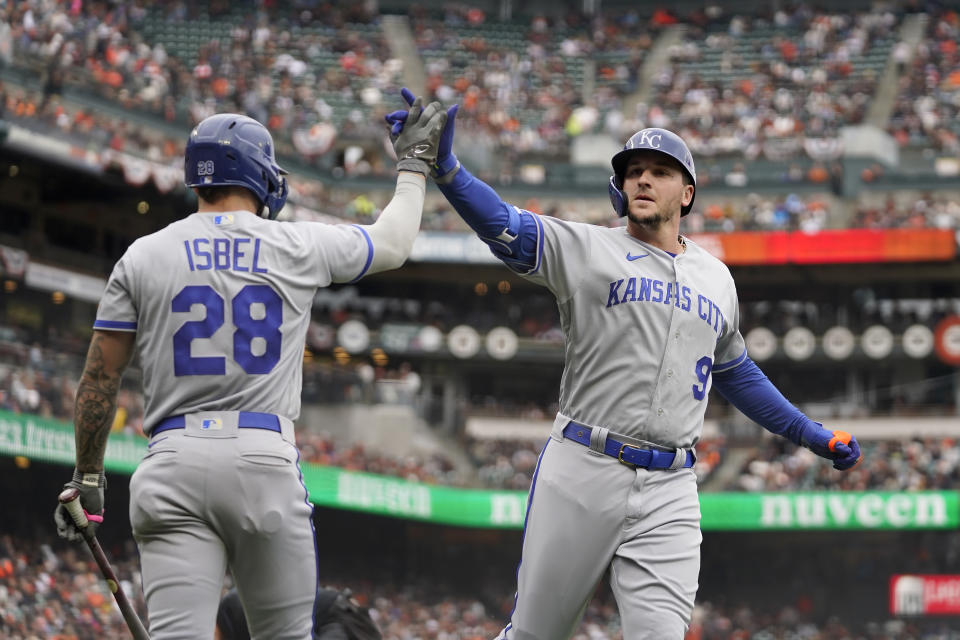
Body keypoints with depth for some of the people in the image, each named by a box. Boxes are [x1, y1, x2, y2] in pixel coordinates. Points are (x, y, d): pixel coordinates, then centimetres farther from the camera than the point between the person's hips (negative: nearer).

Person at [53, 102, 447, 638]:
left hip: (174, 461, 1)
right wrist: (414, 164, 40)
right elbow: (394, 242, 24)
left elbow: (100, 380, 8)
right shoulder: (300, 247, 5)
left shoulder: (143, 258, 6)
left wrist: (87, 476, 18)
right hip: (265, 457, -1)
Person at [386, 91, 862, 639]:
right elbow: (502, 224, -13)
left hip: (668, 496, 3)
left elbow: (735, 371, 31)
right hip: (582, 475, -3)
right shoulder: (588, 249, 3)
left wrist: (807, 432, 30)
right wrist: (444, 164, -30)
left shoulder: (716, 277, 17)